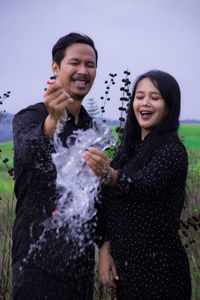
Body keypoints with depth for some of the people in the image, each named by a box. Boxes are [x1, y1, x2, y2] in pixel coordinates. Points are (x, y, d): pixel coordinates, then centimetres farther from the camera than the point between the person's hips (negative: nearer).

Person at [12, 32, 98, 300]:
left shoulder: (91, 127, 12)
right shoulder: (31, 116, -8)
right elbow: (26, 152, -32)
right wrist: (52, 121, -51)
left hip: (82, 256, 6)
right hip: (39, 257, -6)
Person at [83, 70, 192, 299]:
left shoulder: (172, 150, -13)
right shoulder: (128, 149, 10)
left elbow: (141, 186, -31)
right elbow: (109, 207, 9)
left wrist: (108, 176, -50)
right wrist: (105, 249, -1)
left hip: (159, 270, -7)